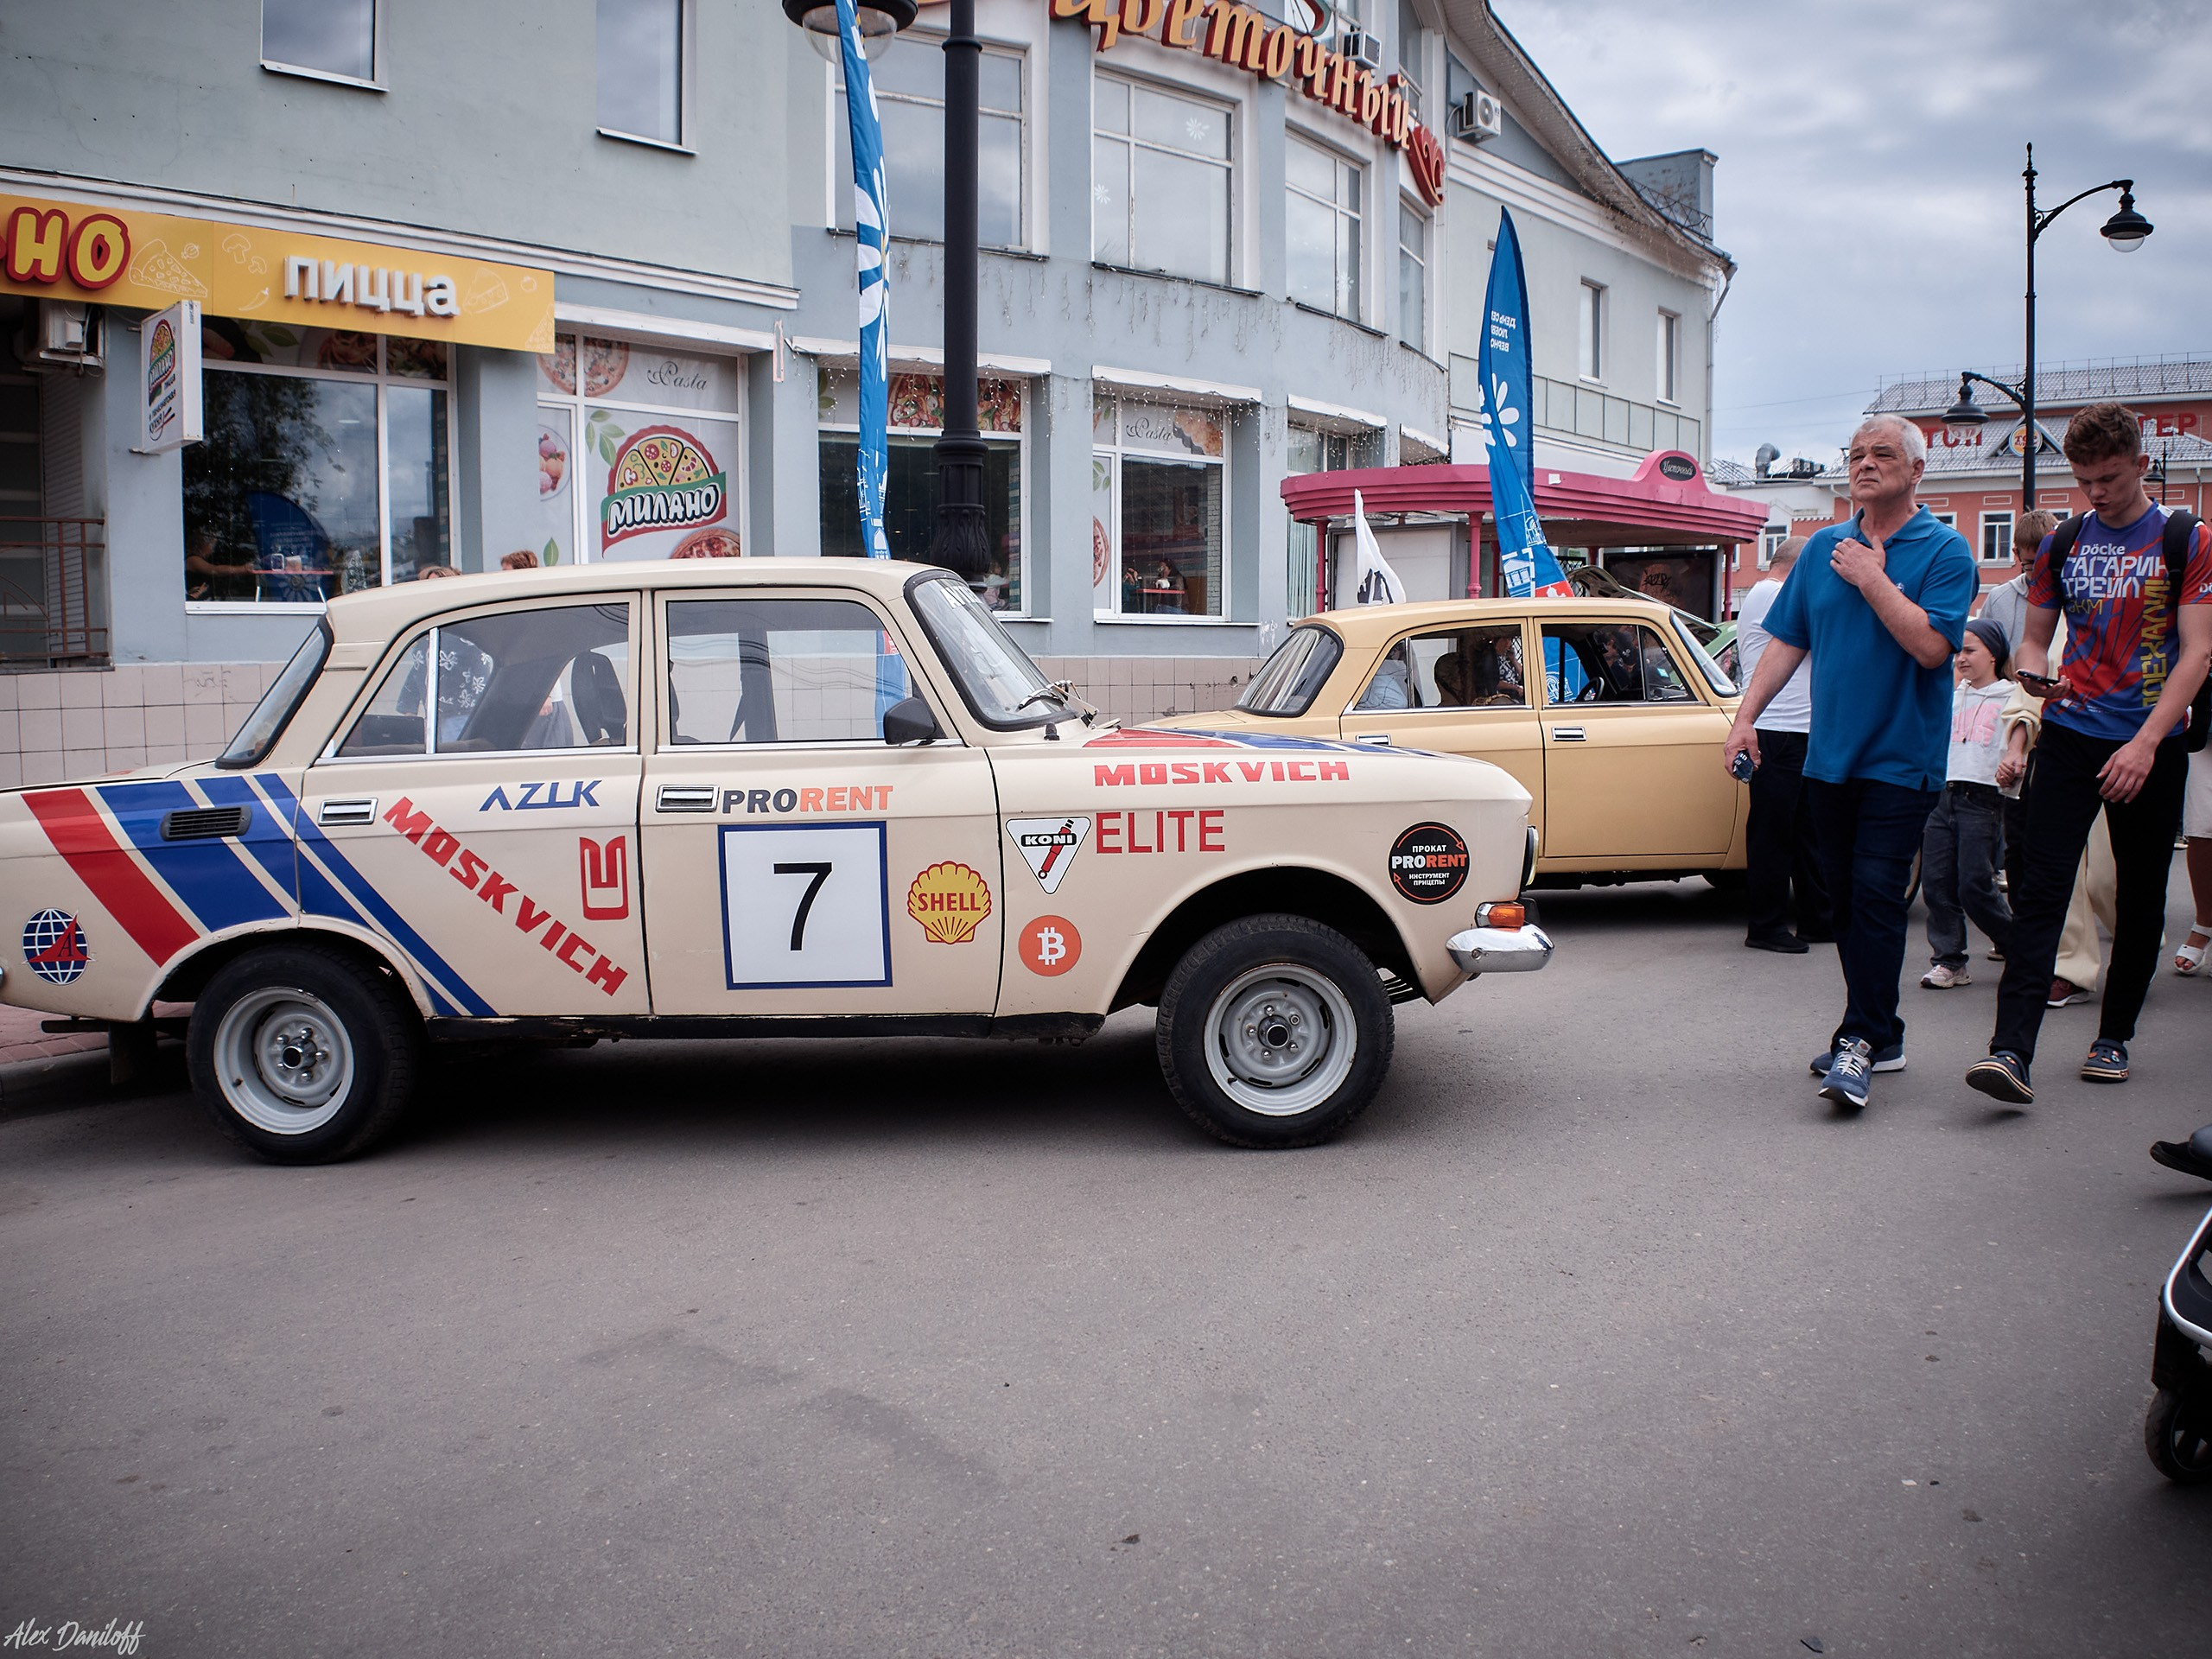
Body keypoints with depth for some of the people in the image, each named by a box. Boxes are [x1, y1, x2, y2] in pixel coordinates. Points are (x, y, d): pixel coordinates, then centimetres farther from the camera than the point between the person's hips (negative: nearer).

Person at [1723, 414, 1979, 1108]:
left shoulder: (1945, 551, -4)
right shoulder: (1824, 547, 10)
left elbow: (1931, 645, -18)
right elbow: (1787, 641, 11)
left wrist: (1873, 580, -13)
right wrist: (1746, 716, 4)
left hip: (1900, 758, -5)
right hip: (1829, 755, 5)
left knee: (1878, 895, -11)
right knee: (1845, 898, 9)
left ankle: (1860, 1041, -8)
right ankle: (1879, 1033, 20)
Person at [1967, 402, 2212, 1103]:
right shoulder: (2061, 545, 9)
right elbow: (2033, 640, 15)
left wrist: (2146, 742, -17)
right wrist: (2033, 671, -11)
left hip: (2152, 745, -1)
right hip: (2070, 736, 1)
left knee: (2140, 900, 8)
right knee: (2040, 891, -10)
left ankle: (2114, 1036, 23)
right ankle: (2012, 1051, -17)